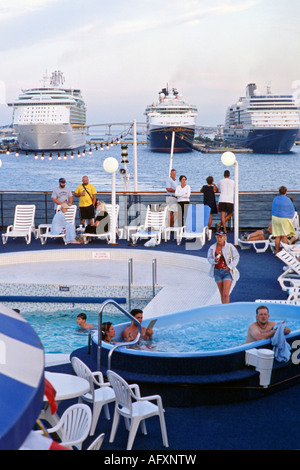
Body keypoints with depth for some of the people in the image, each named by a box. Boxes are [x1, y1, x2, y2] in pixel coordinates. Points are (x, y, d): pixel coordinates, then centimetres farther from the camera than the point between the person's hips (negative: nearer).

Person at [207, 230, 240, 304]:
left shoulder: (230, 247, -8)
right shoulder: (212, 248, 1)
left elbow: (236, 257, 0)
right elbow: (209, 258, 7)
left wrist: (230, 266, -10)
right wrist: (214, 260, -15)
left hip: (227, 271, -4)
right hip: (217, 272, 4)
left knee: (226, 294, -13)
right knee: (222, 294, 13)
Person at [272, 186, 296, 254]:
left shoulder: (275, 199, 0)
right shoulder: (288, 200, -10)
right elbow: (292, 210, 1)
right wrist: (289, 217, 19)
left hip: (275, 218, 4)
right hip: (284, 219, -4)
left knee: (277, 237, 8)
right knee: (284, 236, 1)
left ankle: (276, 252, 12)